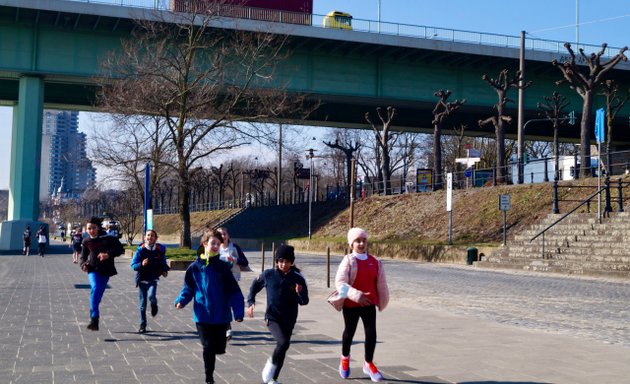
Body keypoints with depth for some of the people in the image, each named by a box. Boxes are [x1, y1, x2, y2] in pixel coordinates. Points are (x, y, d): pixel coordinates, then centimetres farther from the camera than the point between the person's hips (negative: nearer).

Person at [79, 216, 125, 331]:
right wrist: (83, 264, -3)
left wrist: (108, 254, -22)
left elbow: (120, 249, -7)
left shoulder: (107, 238, -6)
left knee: (98, 295, 6)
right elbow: (83, 256, 18)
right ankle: (94, 319, -29)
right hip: (93, 269, 0)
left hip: (105, 271, 0)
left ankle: (93, 318, 24)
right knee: (95, 288, -25)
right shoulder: (86, 241, 5)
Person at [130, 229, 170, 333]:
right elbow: (133, 265, -7)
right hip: (142, 279, 0)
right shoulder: (140, 250, -8)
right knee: (143, 304, 6)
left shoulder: (160, 249, -3)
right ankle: (142, 325, 21)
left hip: (153, 279, 0)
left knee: (151, 295, -27)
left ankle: (154, 305, 10)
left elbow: (163, 263, 13)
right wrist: (141, 264, -25)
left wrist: (164, 270, -5)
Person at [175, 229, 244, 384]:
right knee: (208, 348, -2)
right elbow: (188, 288, 7)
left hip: (221, 316, 1)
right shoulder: (195, 267, -1)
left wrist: (238, 311, -11)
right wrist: (181, 301, -11)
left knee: (219, 348, 8)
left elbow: (234, 291, -4)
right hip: (202, 316, -1)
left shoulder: (222, 267, -4)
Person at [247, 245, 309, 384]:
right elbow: (255, 286, 13)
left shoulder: (298, 279, -5)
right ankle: (271, 363, 2)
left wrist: (300, 293, -23)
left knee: (283, 350, 11)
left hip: (289, 320, 2)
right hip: (272, 317, -2)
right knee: (283, 342, -26)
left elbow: (304, 302, -3)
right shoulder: (268, 275, -5)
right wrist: (250, 302, 4)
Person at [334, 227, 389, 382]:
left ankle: (368, 364, 13)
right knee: (349, 332, 15)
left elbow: (381, 284, 8)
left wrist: (382, 301, 12)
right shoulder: (348, 261, -13)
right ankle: (345, 358, 42)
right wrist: (356, 295, -31)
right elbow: (340, 283, -22)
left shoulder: (375, 262, 0)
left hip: (369, 303, 2)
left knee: (371, 333, -6)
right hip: (351, 304, -2)